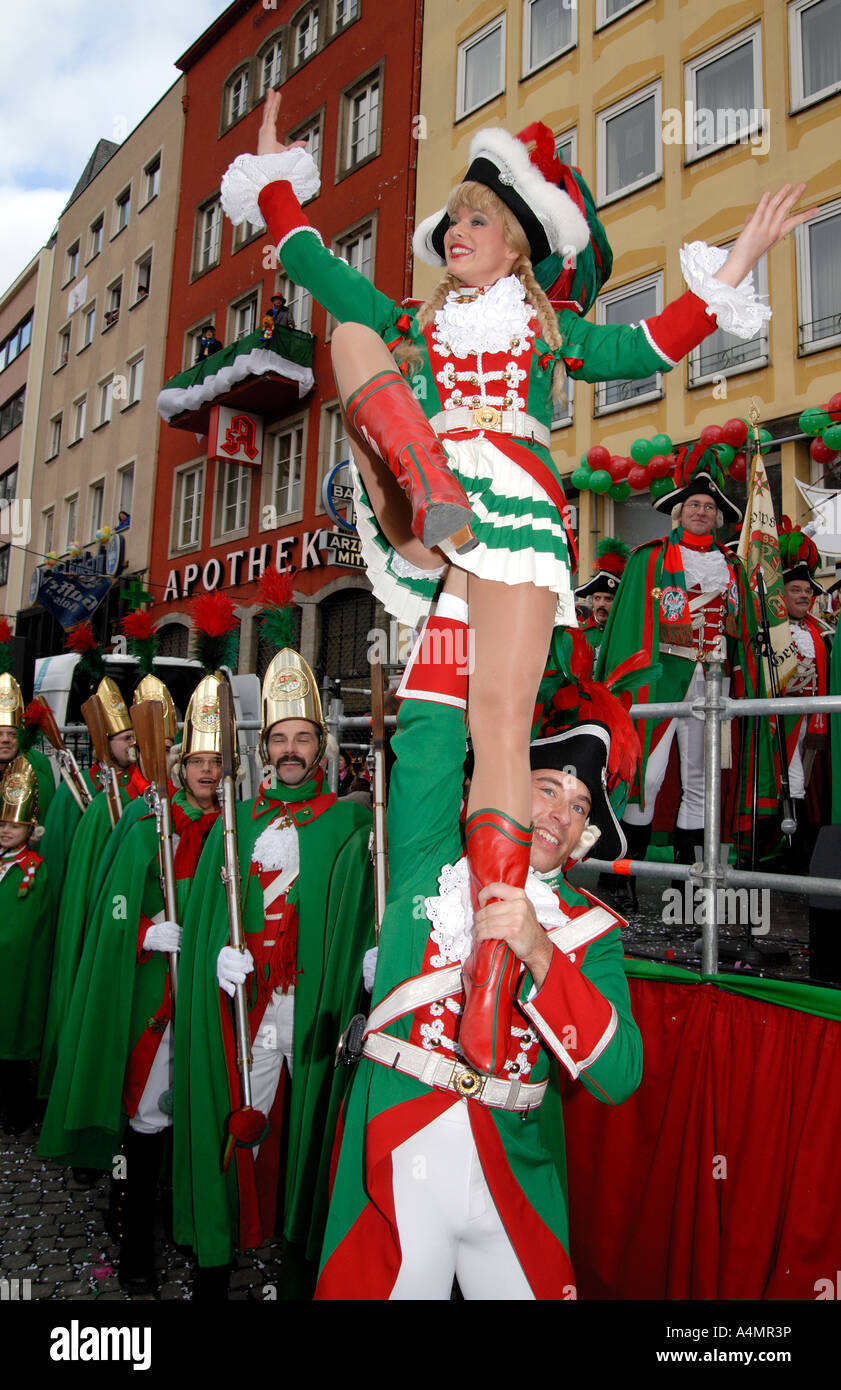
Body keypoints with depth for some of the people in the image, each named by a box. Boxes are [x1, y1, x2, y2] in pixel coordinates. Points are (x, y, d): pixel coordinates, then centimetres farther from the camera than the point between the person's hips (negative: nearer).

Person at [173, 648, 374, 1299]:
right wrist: (219, 952, -12)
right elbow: (207, 909, 5)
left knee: (311, 1122, 6)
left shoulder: (350, 822, 2)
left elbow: (372, 906, -6)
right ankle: (215, 1264, 24)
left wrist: (374, 954, -23)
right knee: (237, 1119, 6)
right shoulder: (237, 824, 10)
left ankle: (304, 1261, 26)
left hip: (318, 1000, -2)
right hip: (246, 998, 2)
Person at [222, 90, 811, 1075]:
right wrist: (273, 172, 38)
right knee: (346, 336, -11)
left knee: (501, 724, -22)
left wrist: (734, 266, 17)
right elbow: (311, 264, 34)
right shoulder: (405, 323, 33)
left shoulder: (555, 331, 28)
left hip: (511, 506, -2)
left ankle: (494, 957, -23)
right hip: (410, 520, 3)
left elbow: (654, 345, 21)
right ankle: (421, 488, -42)